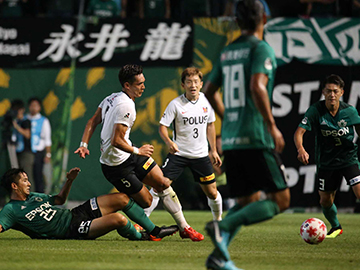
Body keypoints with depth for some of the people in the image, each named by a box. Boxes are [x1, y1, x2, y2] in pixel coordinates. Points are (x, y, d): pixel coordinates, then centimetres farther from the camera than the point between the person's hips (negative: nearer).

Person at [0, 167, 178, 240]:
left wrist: (69, 181, 16)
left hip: (76, 213, 10)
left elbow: (59, 199, 30)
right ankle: (139, 237, 5)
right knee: (118, 219, -27)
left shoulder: (32, 196, 18)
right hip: (72, 230, -10)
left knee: (121, 198, 3)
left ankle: (154, 230, 14)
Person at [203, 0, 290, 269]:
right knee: (280, 200, -2)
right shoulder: (261, 49, -6)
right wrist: (272, 126, -15)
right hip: (255, 139, -7)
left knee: (247, 202, 14)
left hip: (230, 140, 7)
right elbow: (257, 87, -21)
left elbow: (209, 92, 22)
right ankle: (223, 226, -20)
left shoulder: (227, 52, 15)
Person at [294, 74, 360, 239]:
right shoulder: (316, 110, -15)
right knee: (325, 200, 8)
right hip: (326, 161, 1)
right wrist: (301, 150, -39)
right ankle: (336, 227, 37)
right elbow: (299, 132, -21)